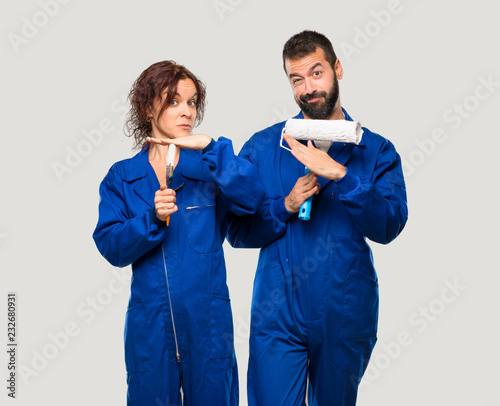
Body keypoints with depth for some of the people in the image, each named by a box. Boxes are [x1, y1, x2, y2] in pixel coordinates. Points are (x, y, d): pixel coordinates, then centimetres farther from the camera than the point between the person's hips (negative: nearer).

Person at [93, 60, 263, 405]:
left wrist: (211, 147, -26)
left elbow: (251, 198, -18)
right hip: (149, 324, 1)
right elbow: (111, 247, -5)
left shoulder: (210, 169, 2)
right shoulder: (122, 178, 4)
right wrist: (152, 218, -20)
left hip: (208, 324, 0)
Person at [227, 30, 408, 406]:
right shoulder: (263, 147, 3)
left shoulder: (376, 150, 1)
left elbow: (388, 226, -13)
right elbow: (238, 233, 1)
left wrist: (339, 174, -25)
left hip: (347, 316, 1)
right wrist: (285, 206, -15)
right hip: (277, 315, -1)